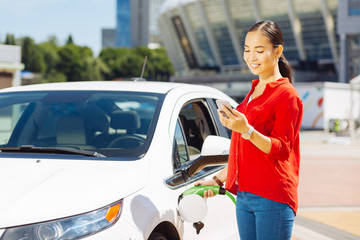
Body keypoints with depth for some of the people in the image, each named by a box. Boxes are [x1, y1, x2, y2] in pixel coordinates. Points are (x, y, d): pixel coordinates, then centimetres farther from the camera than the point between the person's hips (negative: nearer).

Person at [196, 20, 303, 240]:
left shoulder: (287, 95, -6)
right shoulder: (253, 92, 18)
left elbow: (282, 149, -14)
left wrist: (246, 130, -27)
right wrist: (218, 179, 24)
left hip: (273, 199, -8)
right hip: (244, 196, 8)